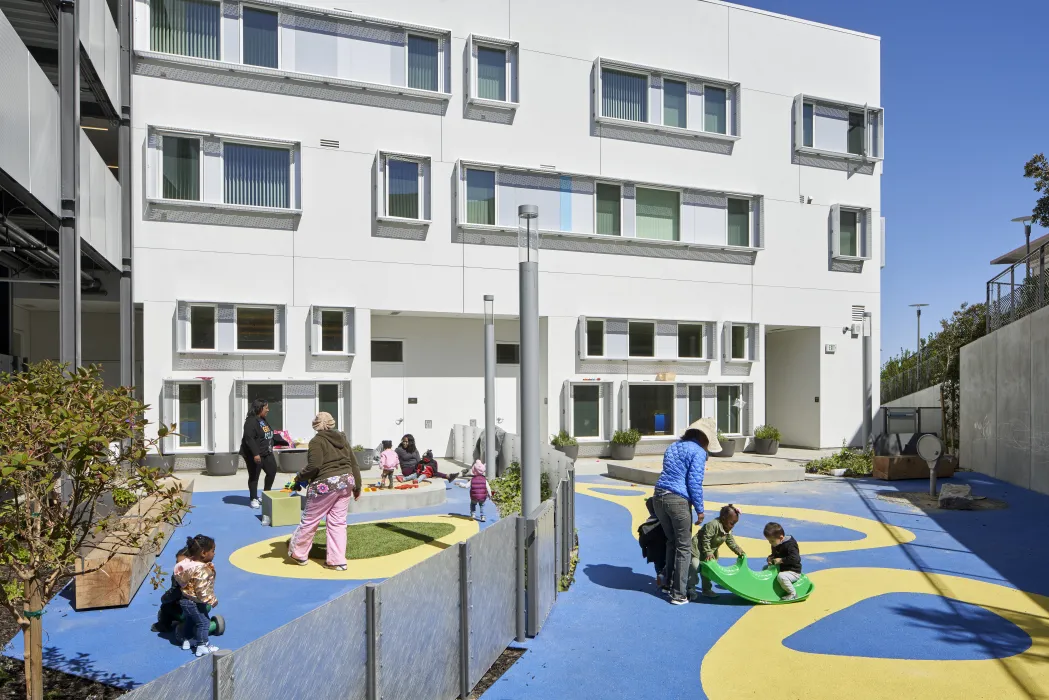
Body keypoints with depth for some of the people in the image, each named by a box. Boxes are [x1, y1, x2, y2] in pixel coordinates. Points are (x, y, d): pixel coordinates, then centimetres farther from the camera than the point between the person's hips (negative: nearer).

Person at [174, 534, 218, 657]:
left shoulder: (189, 562, -3)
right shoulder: (201, 569, -33)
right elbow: (202, 588, -30)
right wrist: (211, 600, -19)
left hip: (186, 599, 10)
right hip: (195, 602, -10)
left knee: (190, 620, 26)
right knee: (203, 621, 3)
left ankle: (187, 640, 43)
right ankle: (202, 646, 10)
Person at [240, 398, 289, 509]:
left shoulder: (264, 420, 12)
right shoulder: (251, 421, -18)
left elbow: (271, 434, 21)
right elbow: (249, 438, -26)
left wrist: (284, 442, 22)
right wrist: (255, 453, -31)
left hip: (267, 453, 9)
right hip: (254, 455, -9)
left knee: (272, 471, 12)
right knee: (254, 476, 2)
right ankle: (254, 499, 13)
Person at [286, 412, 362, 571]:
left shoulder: (317, 441, -5)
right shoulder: (343, 439, 15)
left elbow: (314, 466, -18)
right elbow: (354, 464, 15)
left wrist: (299, 477, -2)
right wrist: (357, 486, 21)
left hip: (325, 484, -7)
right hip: (345, 482, 7)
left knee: (309, 520, 10)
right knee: (338, 522, 10)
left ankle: (298, 553, 25)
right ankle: (338, 561, 8)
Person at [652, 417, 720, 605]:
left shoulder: (672, 447, 20)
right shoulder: (698, 452, -4)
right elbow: (695, 482, -10)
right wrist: (700, 509, -3)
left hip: (658, 496, 7)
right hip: (678, 500, -7)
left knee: (671, 541, 23)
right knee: (684, 547, 5)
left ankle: (668, 583, 31)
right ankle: (678, 594, 8)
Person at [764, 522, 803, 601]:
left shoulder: (790, 545, -23)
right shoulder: (775, 545, 5)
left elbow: (795, 558, -35)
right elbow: (774, 554, 21)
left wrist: (781, 560, -31)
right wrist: (770, 558, -2)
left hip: (793, 572, -10)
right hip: (781, 569, 10)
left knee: (781, 576, -37)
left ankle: (793, 594, -16)